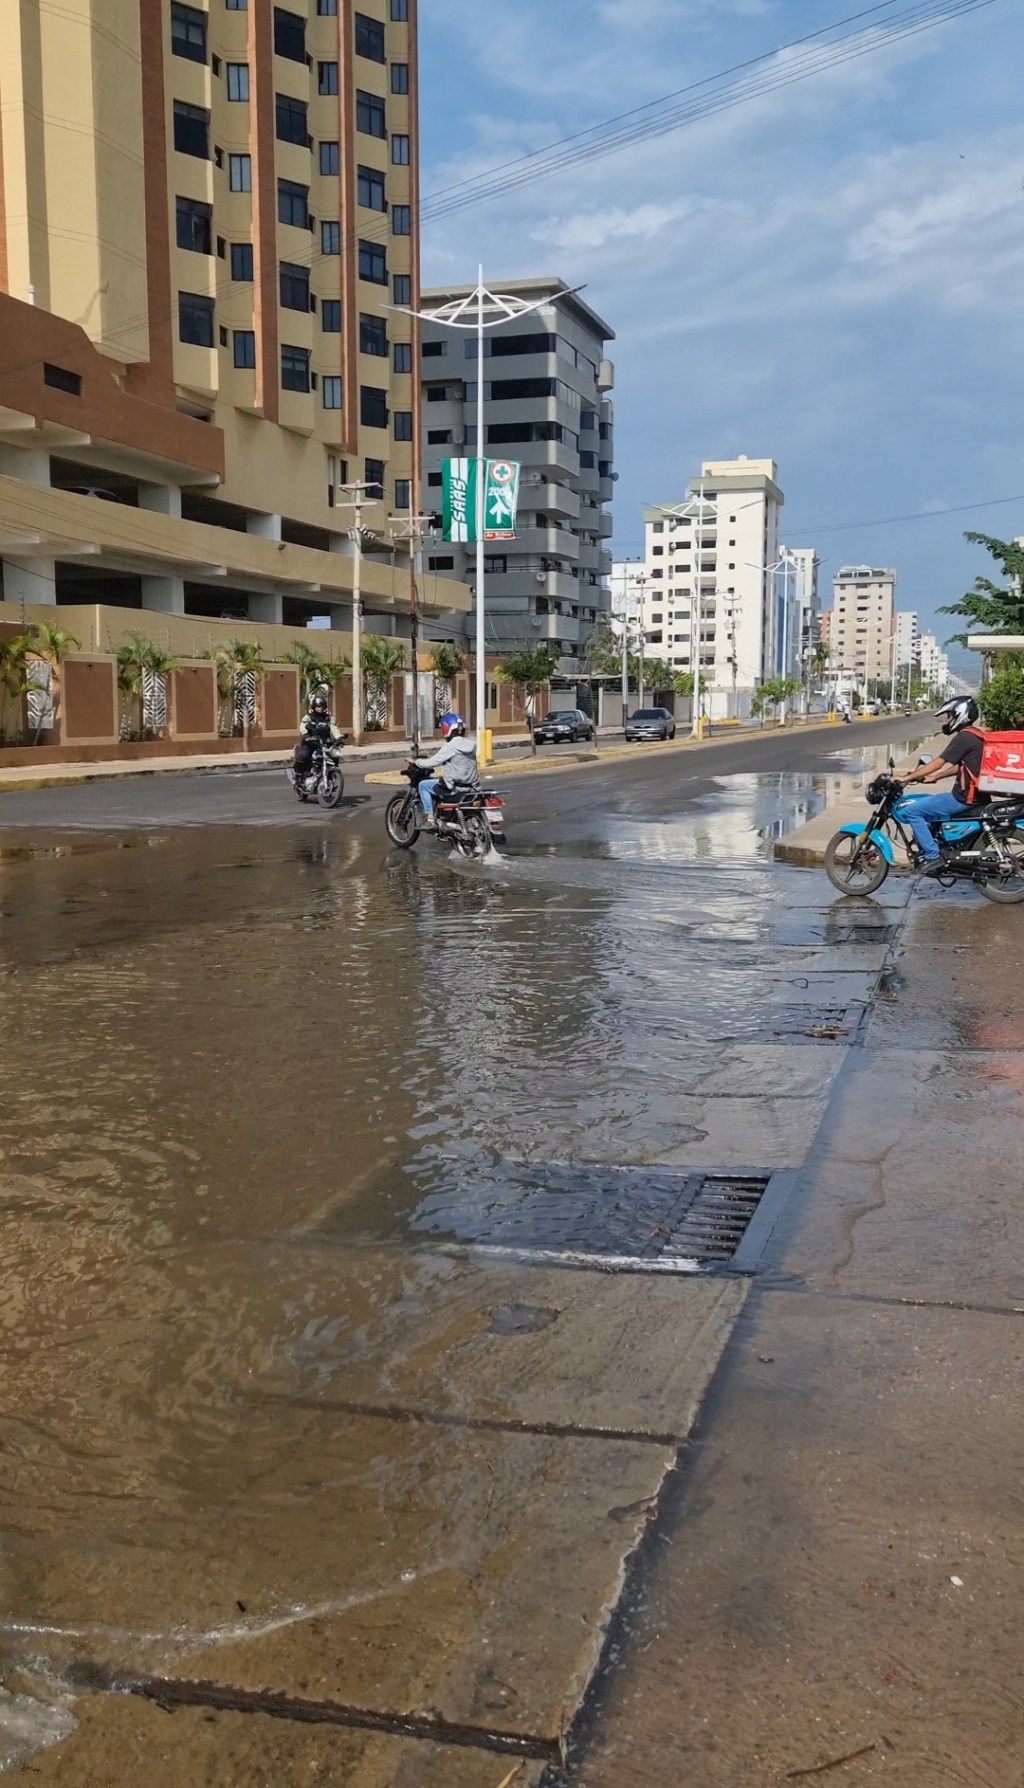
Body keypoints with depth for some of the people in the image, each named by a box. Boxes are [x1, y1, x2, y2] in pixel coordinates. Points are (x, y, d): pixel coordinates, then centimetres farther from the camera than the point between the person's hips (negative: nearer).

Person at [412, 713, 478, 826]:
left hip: (455, 786, -7)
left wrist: (416, 761, 3)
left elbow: (432, 762, -13)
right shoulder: (471, 744, 5)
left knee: (423, 785, 8)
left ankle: (430, 817, 2)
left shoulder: (450, 747, -16)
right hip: (472, 785, 7)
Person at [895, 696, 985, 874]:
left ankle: (933, 856, -12)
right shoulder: (974, 736, 14)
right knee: (918, 803, 25)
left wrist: (907, 778, -15)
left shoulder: (964, 737, -17)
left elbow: (938, 762, -20)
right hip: (970, 794, 11)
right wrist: (934, 777, 23)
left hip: (963, 798, -10)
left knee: (911, 811, -11)